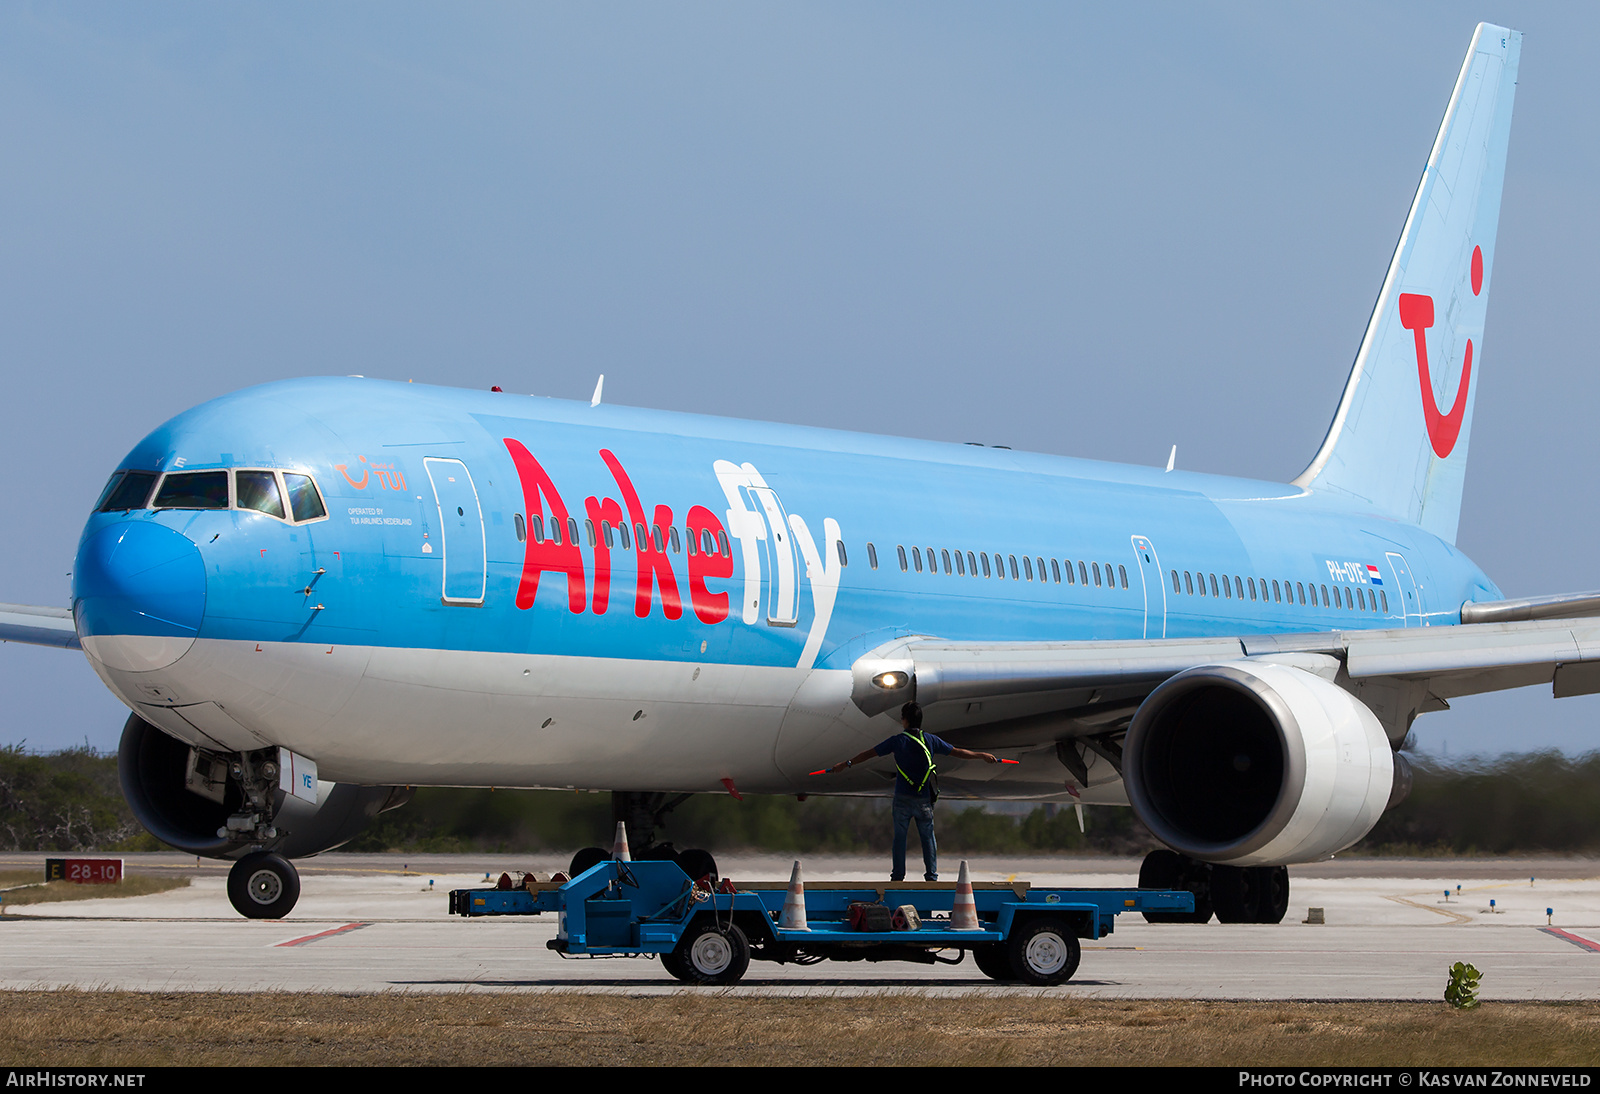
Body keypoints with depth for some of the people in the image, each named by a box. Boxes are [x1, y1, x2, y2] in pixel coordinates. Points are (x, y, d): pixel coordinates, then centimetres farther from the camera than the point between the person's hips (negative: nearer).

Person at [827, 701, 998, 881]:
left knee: (900, 836, 6)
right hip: (924, 799, 2)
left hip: (903, 798, -2)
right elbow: (957, 752, 7)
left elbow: (870, 753, -4)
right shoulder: (930, 740, 0)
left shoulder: (898, 741, -6)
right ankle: (931, 875, 9)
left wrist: (846, 764, 3)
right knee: (928, 836, 11)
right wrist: (982, 756, 18)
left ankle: (898, 876, 6)